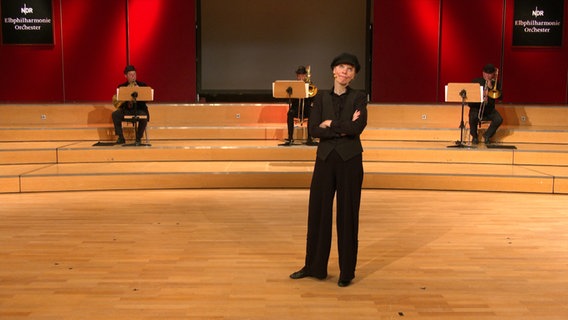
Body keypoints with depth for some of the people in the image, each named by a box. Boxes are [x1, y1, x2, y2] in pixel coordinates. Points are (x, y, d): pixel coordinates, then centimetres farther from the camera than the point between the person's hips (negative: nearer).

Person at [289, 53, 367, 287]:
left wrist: (330, 124, -9)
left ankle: (347, 271, 17)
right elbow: (314, 130, -6)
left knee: (347, 214, 4)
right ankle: (313, 266, 23)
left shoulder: (358, 97, 0)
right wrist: (343, 129, -13)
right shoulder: (321, 98, 7)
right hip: (325, 160, 3)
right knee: (318, 211, 8)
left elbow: (358, 127, -17)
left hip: (350, 160, -3)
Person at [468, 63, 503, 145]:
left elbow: (500, 97, -6)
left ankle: (487, 135, -1)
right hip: (476, 107, -2)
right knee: (473, 117, -35)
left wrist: (491, 88, -16)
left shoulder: (495, 83, 6)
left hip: (489, 108, 2)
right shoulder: (476, 81, 3)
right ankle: (474, 136, -7)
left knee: (499, 119, -26)